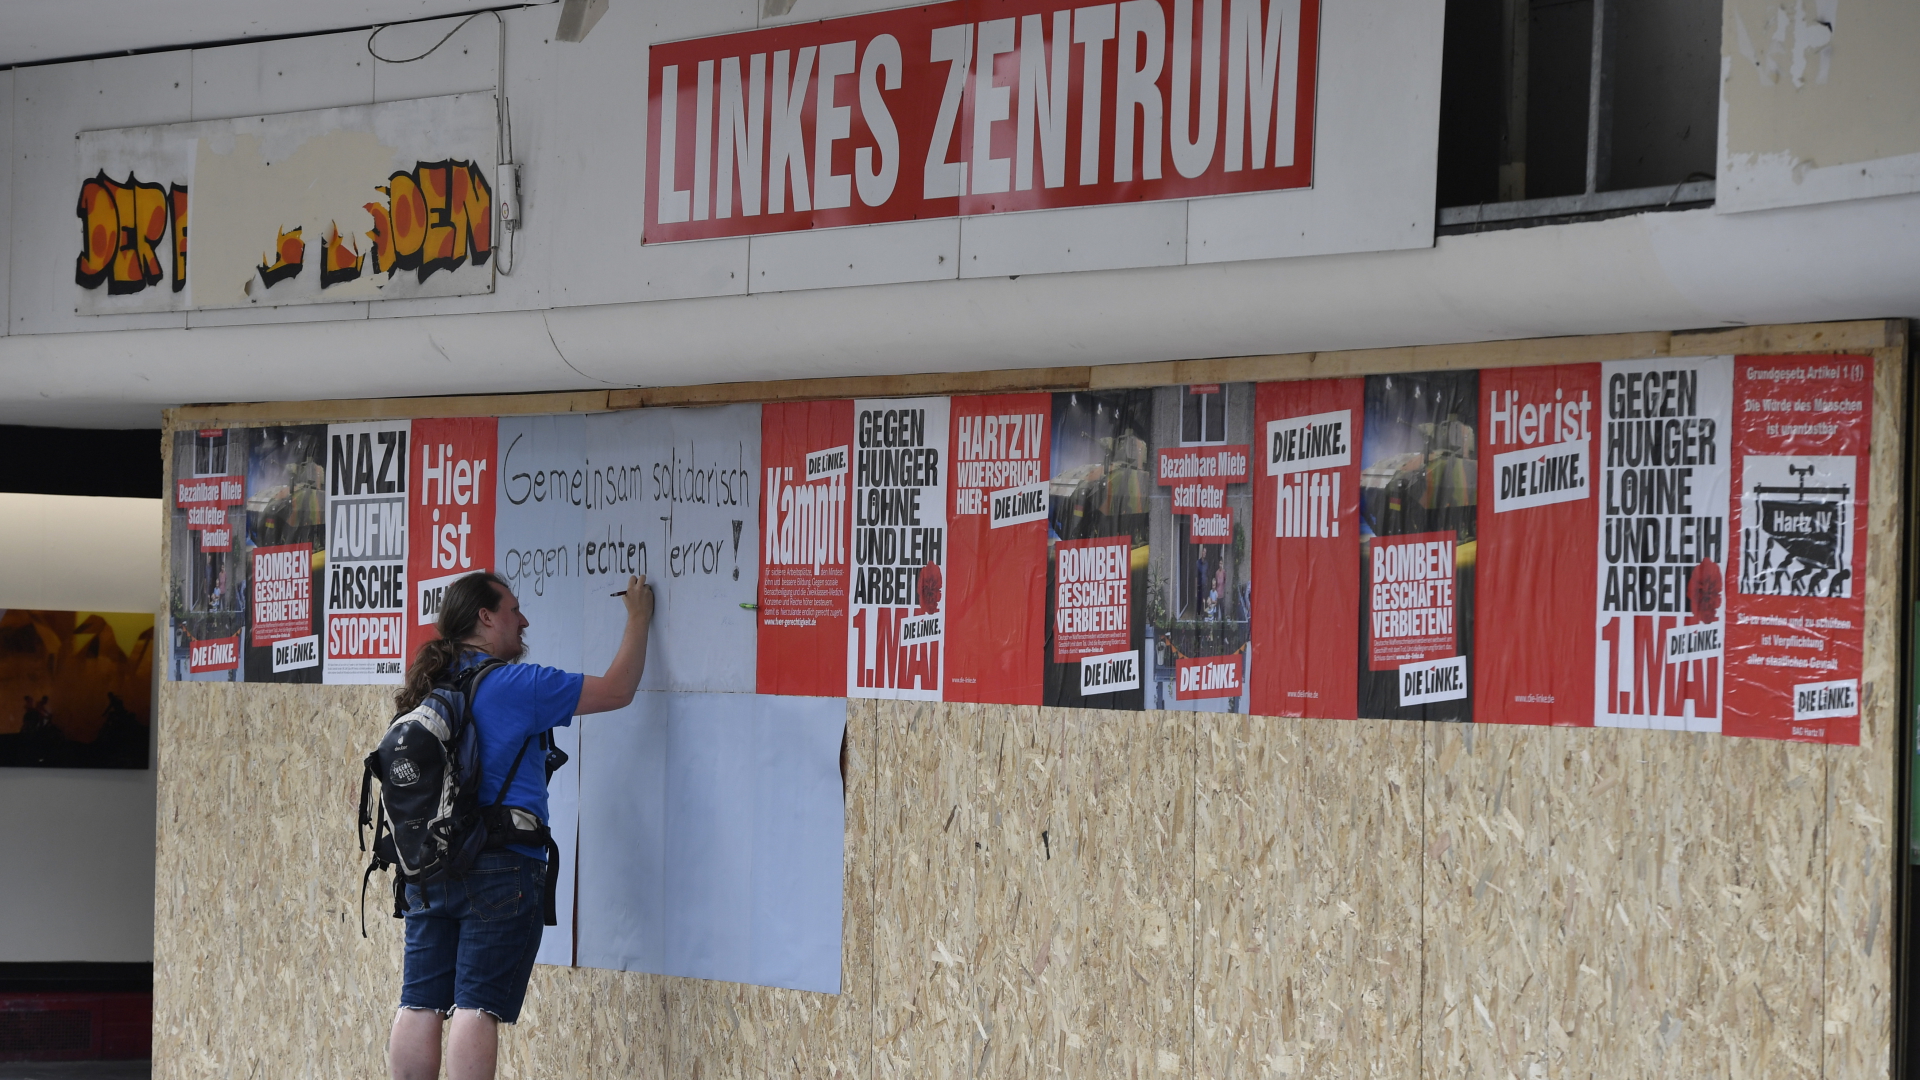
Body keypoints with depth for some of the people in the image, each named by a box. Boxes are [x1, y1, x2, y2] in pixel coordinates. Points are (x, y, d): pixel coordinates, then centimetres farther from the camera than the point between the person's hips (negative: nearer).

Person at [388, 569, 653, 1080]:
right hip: (500, 870, -6)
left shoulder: (431, 688, 13)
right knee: (477, 1006, -7)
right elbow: (617, 691, -4)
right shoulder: (514, 685, -9)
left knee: (420, 1004, 4)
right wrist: (638, 621, 11)